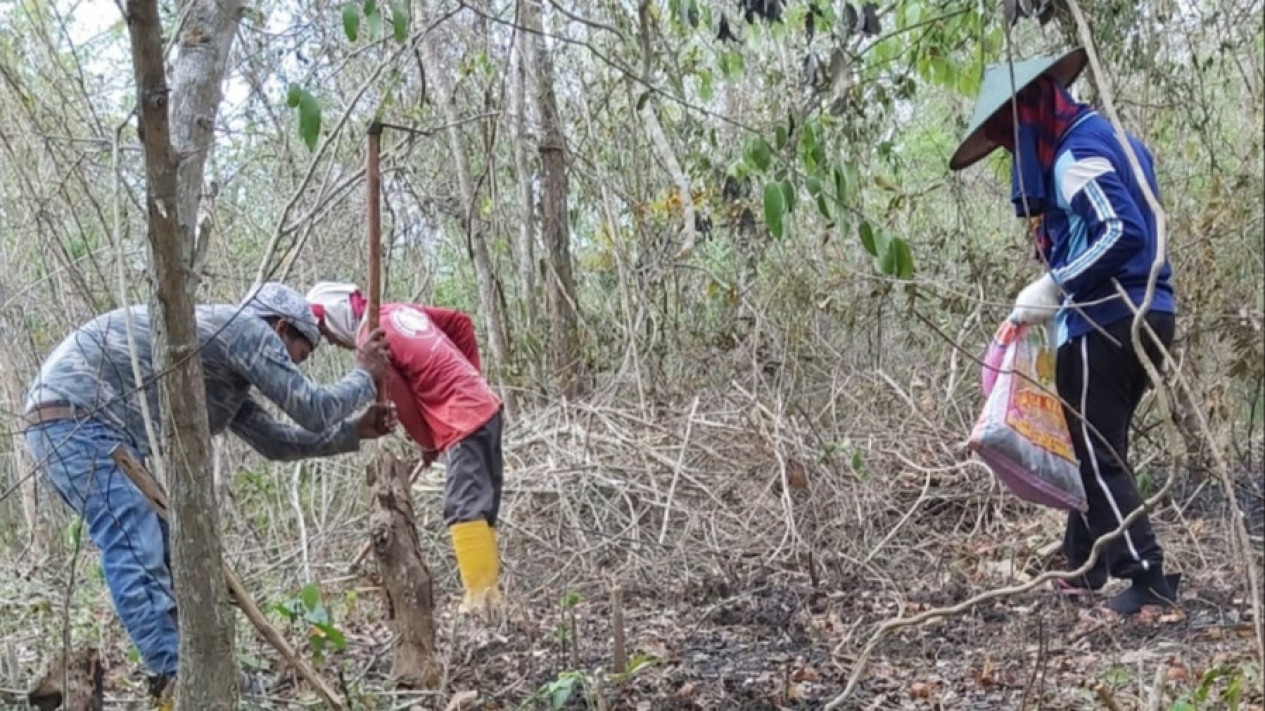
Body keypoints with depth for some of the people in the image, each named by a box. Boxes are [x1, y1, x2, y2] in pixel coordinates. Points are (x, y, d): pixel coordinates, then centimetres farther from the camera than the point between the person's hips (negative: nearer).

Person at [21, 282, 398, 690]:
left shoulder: (227, 378, 24)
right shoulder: (248, 328, -4)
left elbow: (276, 442, 29)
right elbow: (313, 410, -5)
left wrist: (354, 431, 31)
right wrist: (365, 376, 12)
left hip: (77, 420, 11)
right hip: (74, 415, -11)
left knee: (166, 545, 13)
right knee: (137, 554, -16)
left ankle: (180, 672, 19)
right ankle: (181, 678, -17)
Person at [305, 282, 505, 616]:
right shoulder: (398, 311, 14)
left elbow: (402, 402, -9)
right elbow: (461, 322, 18)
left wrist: (426, 443, 5)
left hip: (462, 422, -9)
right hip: (484, 406, 9)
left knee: (463, 509, -9)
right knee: (480, 504, 11)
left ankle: (479, 598, -12)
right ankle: (488, 591, 14)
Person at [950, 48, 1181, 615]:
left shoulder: (1077, 153, -13)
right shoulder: (1106, 138, 17)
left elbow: (1123, 233, -25)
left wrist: (1054, 286, -18)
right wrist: (1062, 291, 12)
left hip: (1105, 324, -10)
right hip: (1147, 314, 10)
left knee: (1099, 455, -3)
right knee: (1100, 447, 18)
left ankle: (1149, 579, -5)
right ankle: (1082, 567, 27)